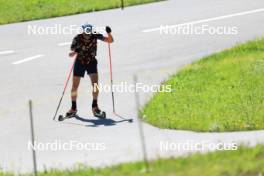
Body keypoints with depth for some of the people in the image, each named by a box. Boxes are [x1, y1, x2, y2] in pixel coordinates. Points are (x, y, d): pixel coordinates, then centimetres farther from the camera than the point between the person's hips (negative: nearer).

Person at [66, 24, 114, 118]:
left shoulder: (95, 36, -19)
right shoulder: (78, 38, -24)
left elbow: (110, 40, -14)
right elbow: (71, 53, -27)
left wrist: (109, 33, -34)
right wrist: (74, 52, -50)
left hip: (91, 62, 1)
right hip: (79, 62, -1)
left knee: (95, 84, -14)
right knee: (74, 86, 2)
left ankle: (95, 107, 0)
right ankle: (73, 108, 18)